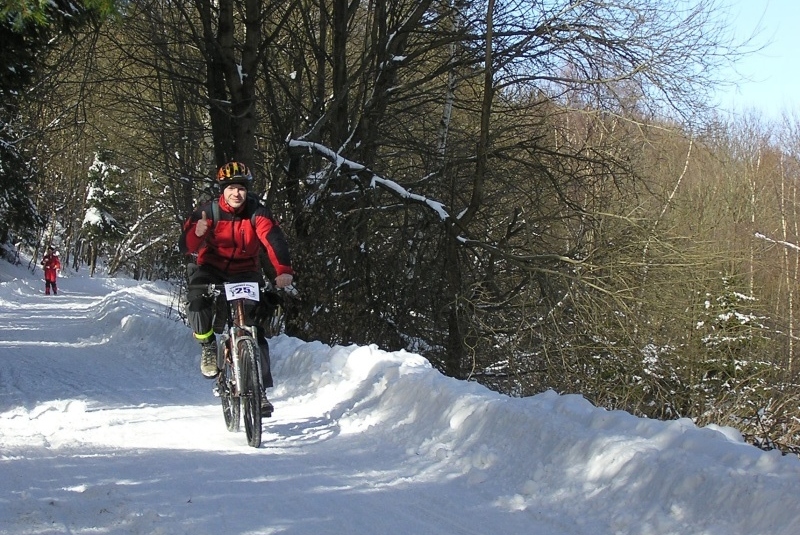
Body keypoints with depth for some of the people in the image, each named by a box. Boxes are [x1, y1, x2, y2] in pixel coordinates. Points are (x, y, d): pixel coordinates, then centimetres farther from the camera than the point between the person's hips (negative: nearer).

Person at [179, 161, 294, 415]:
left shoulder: (257, 212, -14)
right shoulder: (207, 211, -13)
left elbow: (274, 239, -29)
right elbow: (186, 247, -20)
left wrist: (283, 270, -47)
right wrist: (197, 233, -45)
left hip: (245, 273, 0)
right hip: (212, 269, 0)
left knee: (255, 329, -8)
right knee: (197, 298, -33)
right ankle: (208, 347, -9)